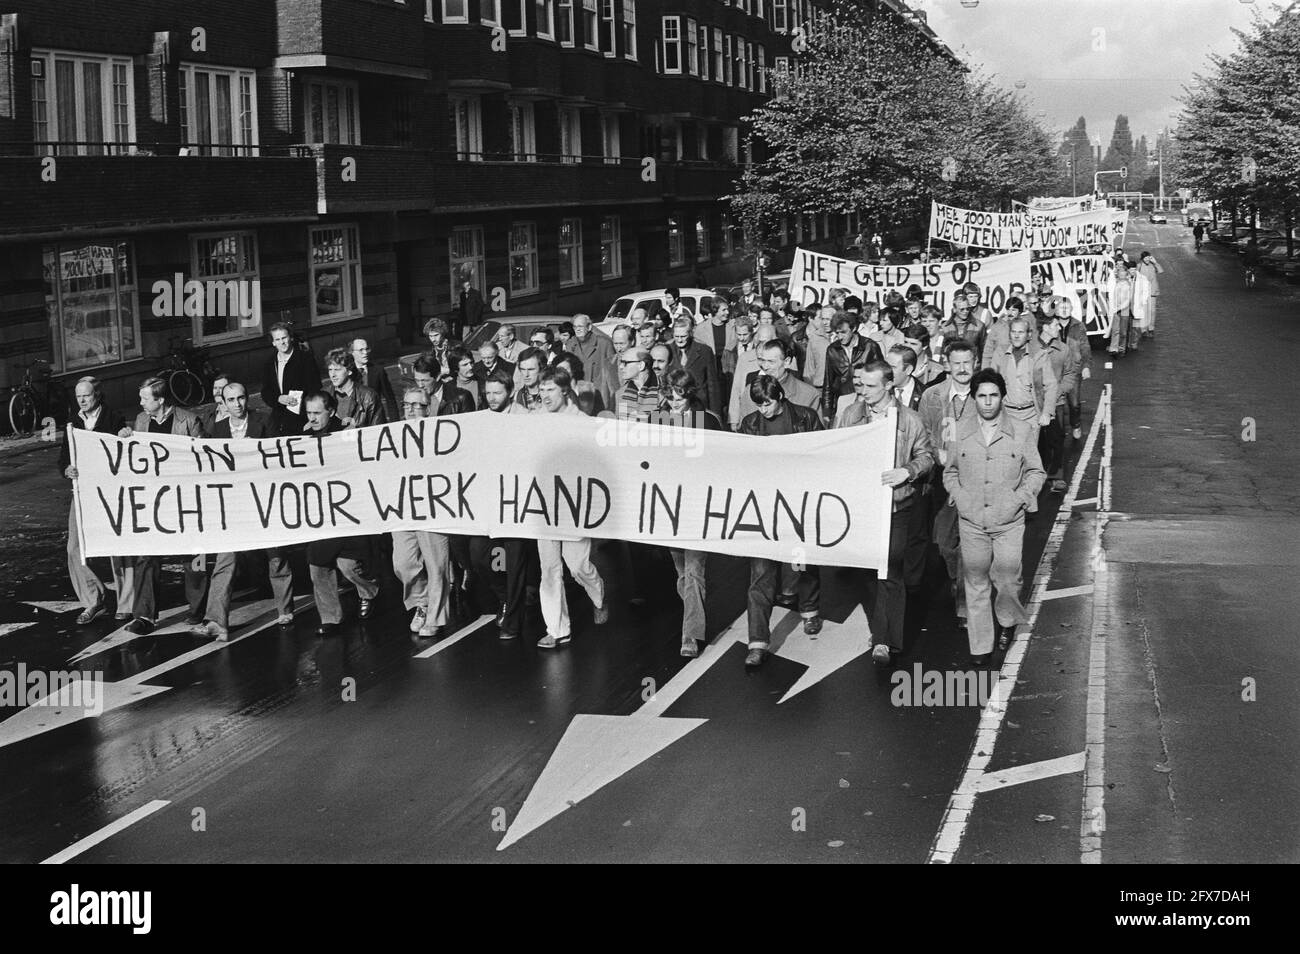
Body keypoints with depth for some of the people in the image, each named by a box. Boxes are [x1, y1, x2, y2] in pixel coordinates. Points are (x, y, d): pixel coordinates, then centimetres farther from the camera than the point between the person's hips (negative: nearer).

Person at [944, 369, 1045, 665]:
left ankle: (1007, 621, 31)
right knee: (976, 584, 5)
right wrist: (957, 494, -1)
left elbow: (1035, 472, 8)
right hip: (971, 521, 1)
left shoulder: (1022, 432, 0)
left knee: (1008, 579, -1)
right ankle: (981, 646, 16)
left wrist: (1020, 497, -6)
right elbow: (950, 471, 15)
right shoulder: (959, 432, 3)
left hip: (1009, 521, -1)